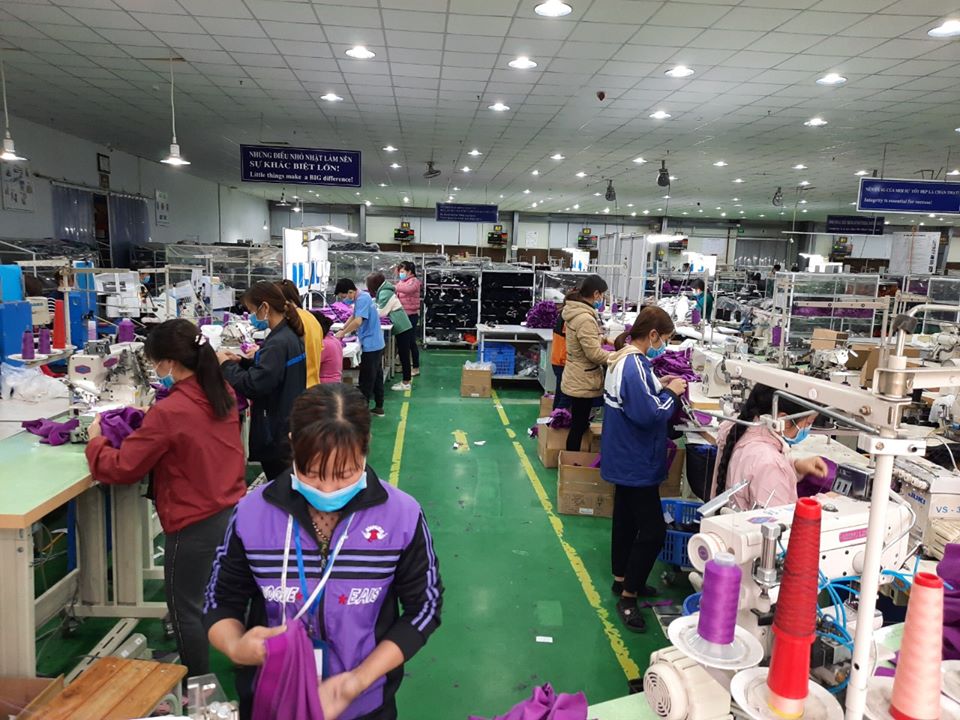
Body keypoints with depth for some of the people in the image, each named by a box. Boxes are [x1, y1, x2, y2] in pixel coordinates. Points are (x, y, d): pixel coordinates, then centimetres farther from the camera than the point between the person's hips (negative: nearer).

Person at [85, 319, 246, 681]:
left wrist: (96, 439, 4)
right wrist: (154, 418, 10)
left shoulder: (169, 412, -22)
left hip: (195, 525, -8)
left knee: (185, 610, 12)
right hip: (233, 511, 8)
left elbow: (120, 468, -13)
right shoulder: (223, 394, -1)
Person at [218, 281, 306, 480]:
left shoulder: (278, 343, -24)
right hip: (287, 424, 9)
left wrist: (226, 364, -10)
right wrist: (241, 361, 7)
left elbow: (251, 385, -25)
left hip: (276, 431, -9)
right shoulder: (290, 335, 6)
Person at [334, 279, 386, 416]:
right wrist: (342, 330, 9)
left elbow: (358, 321, -32)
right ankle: (379, 407, 25)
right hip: (377, 343, 10)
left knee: (366, 380, -2)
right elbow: (354, 316, 19)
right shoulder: (363, 297, 9)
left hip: (370, 346, -10)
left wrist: (342, 333, -20)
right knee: (377, 376, 16)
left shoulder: (362, 299, -20)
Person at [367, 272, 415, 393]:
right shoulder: (385, 290, 13)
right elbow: (379, 307, 19)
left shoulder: (385, 293, -16)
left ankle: (406, 383, 3)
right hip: (403, 327, 9)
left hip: (402, 328, -9)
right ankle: (405, 381, 19)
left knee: (404, 355, -3)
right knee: (403, 354, 13)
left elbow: (380, 312, -13)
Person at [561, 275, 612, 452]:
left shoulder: (576, 311, 7)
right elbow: (594, 354, -24)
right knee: (579, 426, 2)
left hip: (577, 378, 10)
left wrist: (604, 339, 11)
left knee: (578, 424, 19)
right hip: (583, 382, -10)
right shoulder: (585, 318, -26)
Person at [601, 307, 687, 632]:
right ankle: (628, 597, 7)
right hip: (636, 461, -11)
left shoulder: (623, 358, 7)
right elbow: (647, 414, -28)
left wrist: (658, 386, 5)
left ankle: (622, 579, 36)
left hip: (626, 457, 11)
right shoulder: (634, 365, -25)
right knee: (653, 530, -3)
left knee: (626, 518, 21)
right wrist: (671, 393, -14)